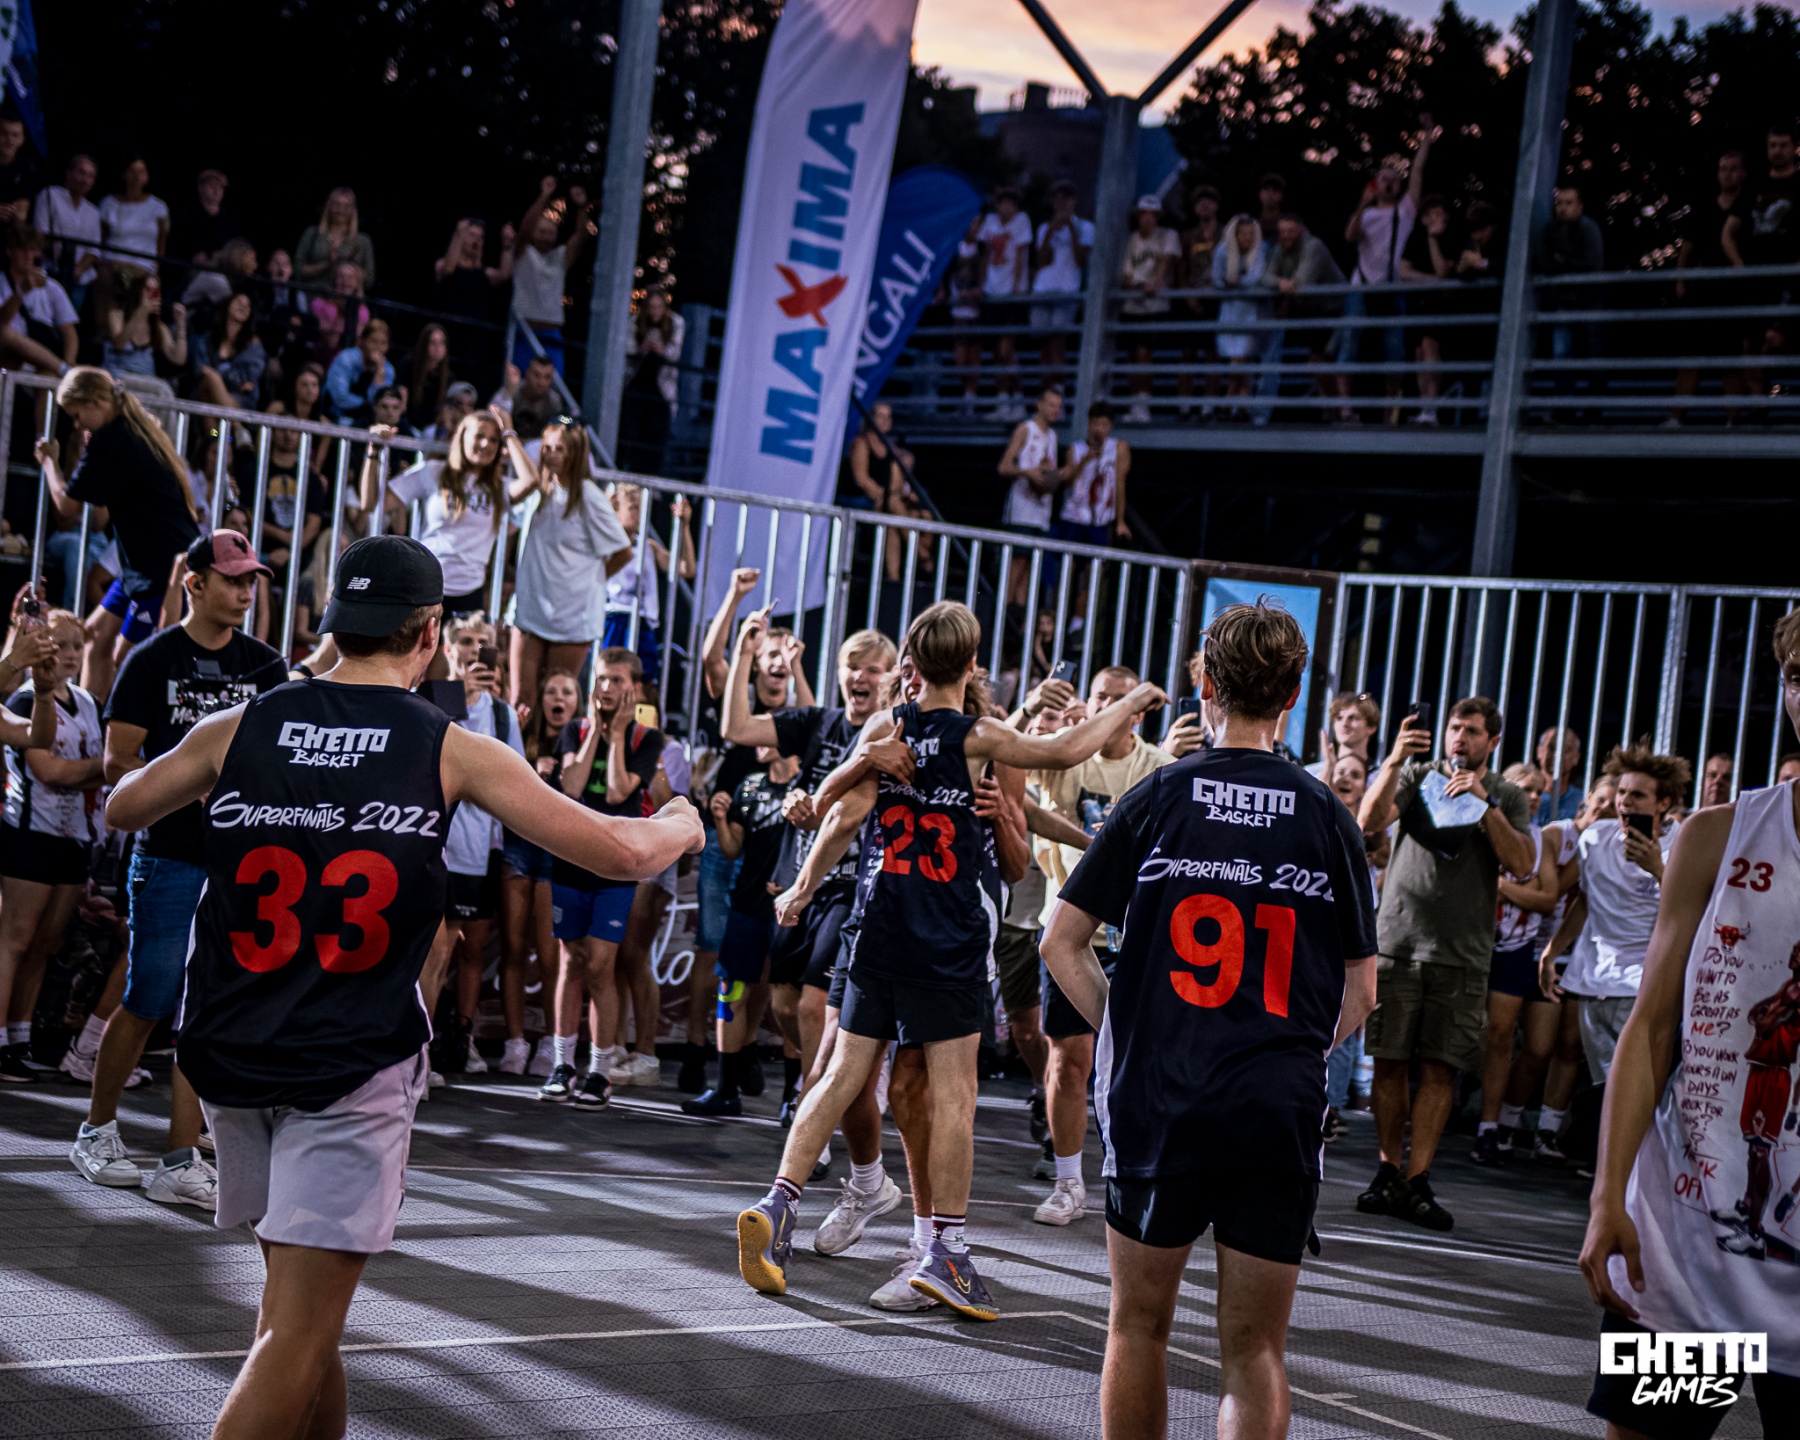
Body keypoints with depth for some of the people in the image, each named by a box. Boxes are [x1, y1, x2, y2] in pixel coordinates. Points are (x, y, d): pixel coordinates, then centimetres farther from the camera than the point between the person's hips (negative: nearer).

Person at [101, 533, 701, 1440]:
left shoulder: (237, 728, 2)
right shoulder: (450, 751, -6)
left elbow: (122, 810, 21)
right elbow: (621, 853, -2)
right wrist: (680, 827, 20)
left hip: (230, 1052, 4)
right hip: (354, 1063, -4)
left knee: (296, 1291, 21)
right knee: (300, 1327, -4)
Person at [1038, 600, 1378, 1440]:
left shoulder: (1157, 799, 0)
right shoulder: (1326, 819, 1)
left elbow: (1061, 944, 0)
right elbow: (1359, 995, 5)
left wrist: (1120, 1029, 10)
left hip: (1156, 1097, 0)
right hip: (1279, 1112, 0)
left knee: (1138, 1327, 15)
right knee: (1256, 1349, 8)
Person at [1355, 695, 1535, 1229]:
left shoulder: (1508, 797, 11)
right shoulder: (1419, 774, 10)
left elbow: (1522, 863, -4)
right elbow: (1370, 822, -7)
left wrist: (1484, 802, -12)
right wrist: (1394, 762, -20)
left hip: (1463, 951, 0)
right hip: (1399, 940, 0)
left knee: (1441, 1069, -4)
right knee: (1390, 1062, -1)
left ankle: (1417, 1181, -1)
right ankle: (1389, 1171, 11)